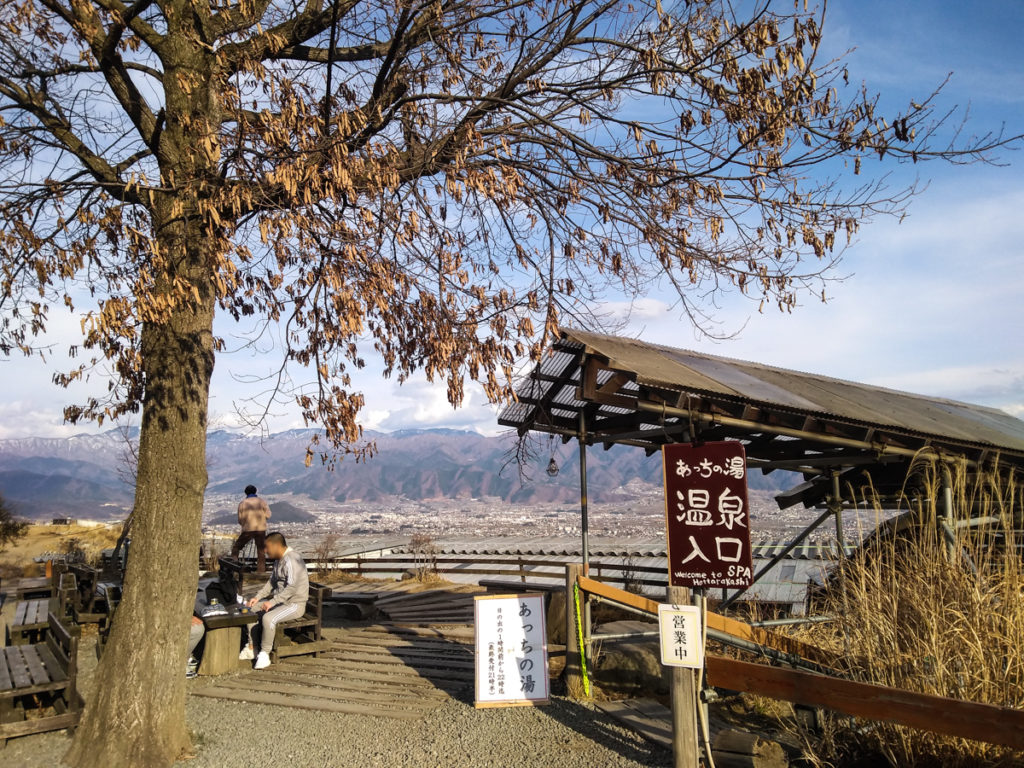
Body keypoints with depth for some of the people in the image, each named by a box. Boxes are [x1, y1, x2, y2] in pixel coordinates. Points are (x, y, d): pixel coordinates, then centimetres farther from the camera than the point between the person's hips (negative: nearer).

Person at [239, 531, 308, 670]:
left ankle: (265, 654, -14)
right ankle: (251, 648, 13)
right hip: (280, 600, 11)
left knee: (268, 618, -31)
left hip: (295, 603, -11)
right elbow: (271, 582, 18)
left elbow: (292, 588, -30)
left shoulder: (292, 560, -22)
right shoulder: (278, 560, 12)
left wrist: (272, 602, -31)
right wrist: (257, 597, 6)